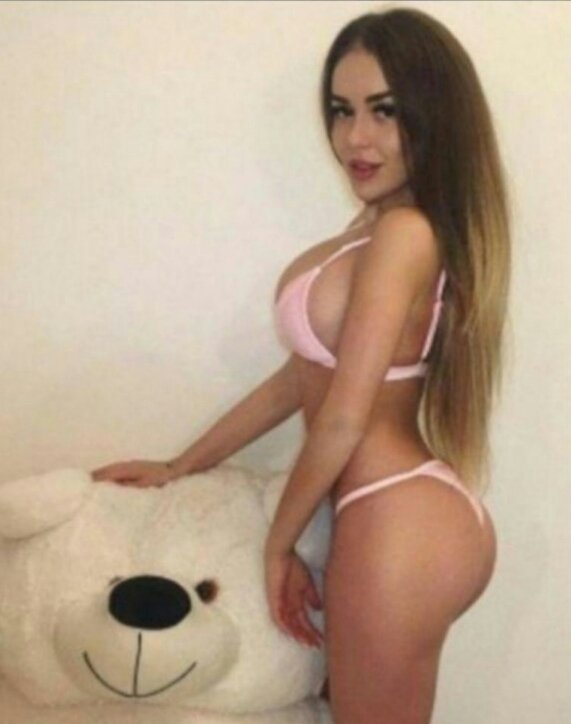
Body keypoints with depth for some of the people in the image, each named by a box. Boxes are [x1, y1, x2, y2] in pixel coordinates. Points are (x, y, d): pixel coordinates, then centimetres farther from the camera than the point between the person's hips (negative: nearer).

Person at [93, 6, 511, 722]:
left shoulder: (402, 233, -20)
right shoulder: (380, 227, 8)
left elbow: (342, 420, -20)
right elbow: (306, 374, 12)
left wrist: (277, 545, -5)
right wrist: (176, 468, 16)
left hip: (397, 529, -9)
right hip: (423, 517, 9)